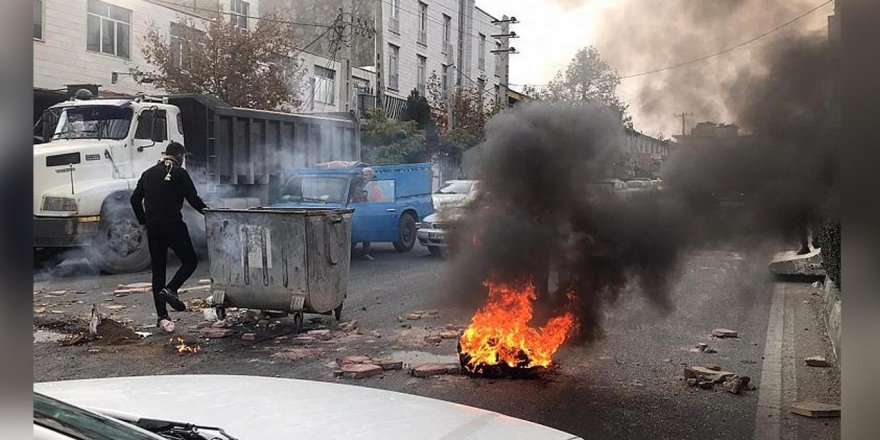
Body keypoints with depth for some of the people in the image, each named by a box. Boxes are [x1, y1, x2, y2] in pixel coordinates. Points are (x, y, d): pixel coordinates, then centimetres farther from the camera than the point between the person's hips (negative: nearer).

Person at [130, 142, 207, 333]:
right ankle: (170, 289, -15)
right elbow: (193, 199, -10)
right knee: (190, 261, 9)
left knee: (158, 270, 9)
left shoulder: (148, 173, 14)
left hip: (153, 228, 6)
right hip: (173, 225, -6)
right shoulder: (180, 173, -5)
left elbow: (135, 199, 16)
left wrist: (143, 221, 24)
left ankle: (161, 316, 6)